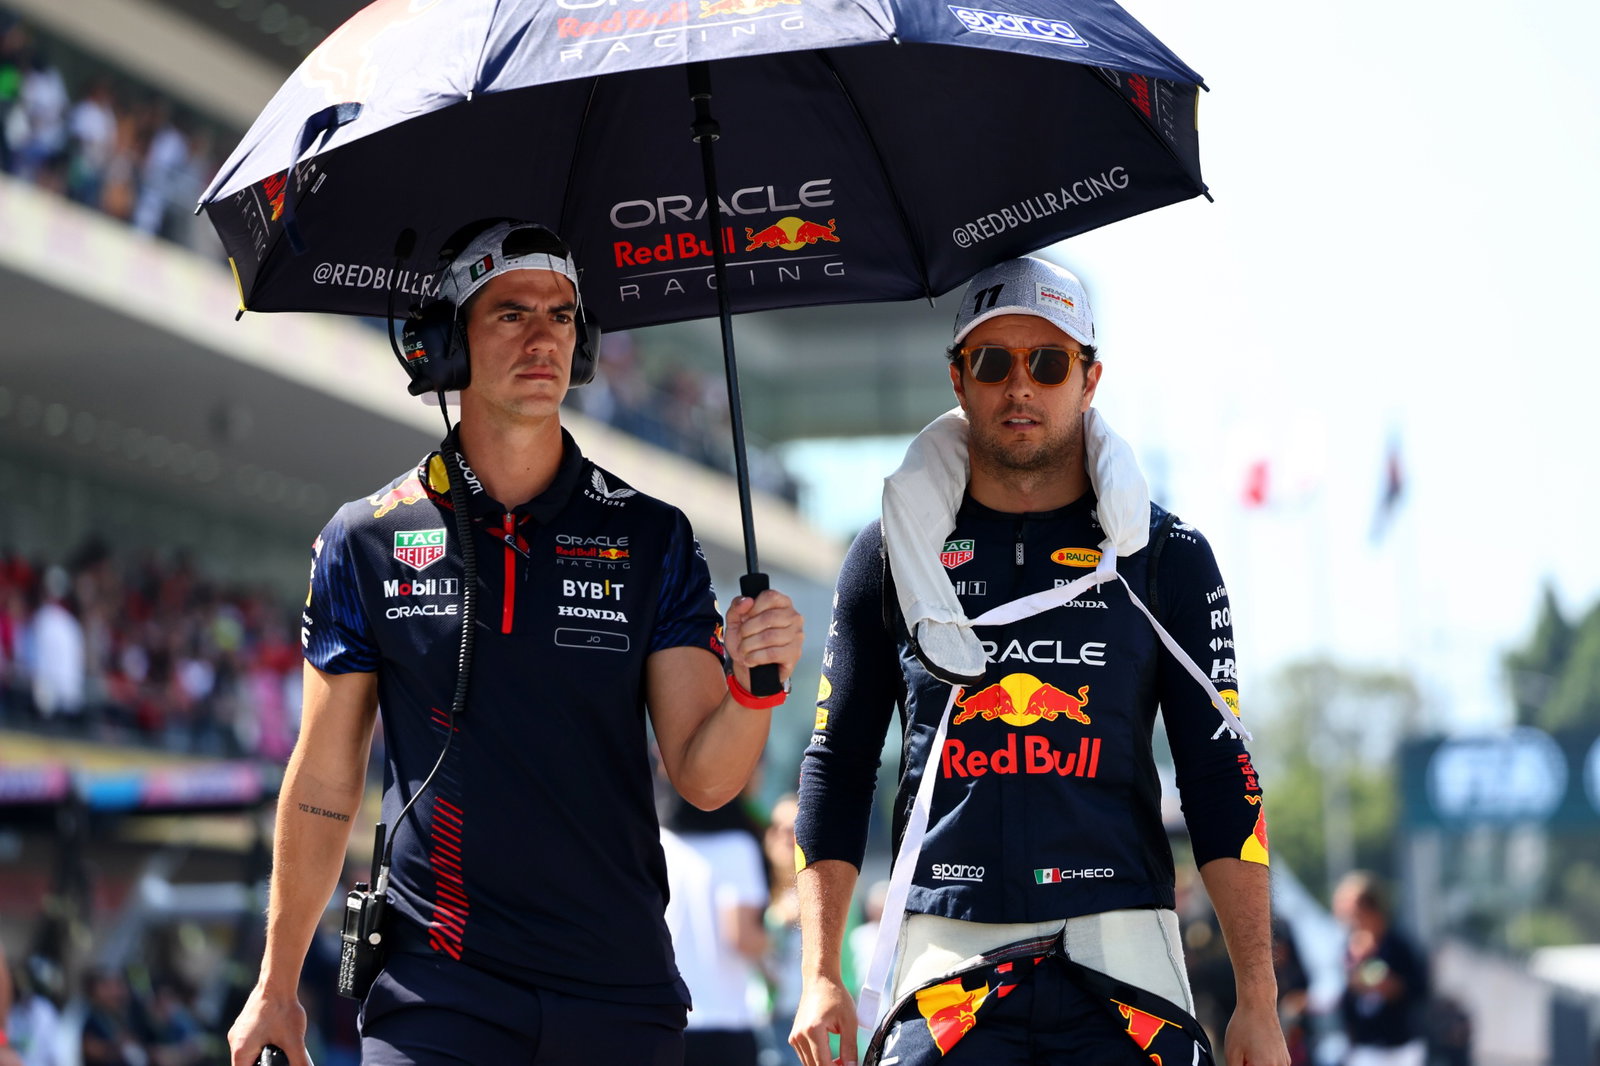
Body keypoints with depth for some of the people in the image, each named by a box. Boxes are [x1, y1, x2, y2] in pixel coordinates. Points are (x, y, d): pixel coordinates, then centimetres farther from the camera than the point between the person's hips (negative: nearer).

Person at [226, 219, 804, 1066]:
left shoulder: (653, 539, 5)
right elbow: (323, 780, 9)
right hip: (438, 989, -1)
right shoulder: (366, 543, 4)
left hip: (621, 995, 1)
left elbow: (703, 777, -2)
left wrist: (754, 684, -23)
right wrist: (277, 984, 11)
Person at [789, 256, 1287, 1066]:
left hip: (1119, 958, 0)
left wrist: (1257, 1000, -2)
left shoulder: (1165, 556, 9)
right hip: (947, 961, 0)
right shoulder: (893, 553, 11)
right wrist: (821, 977, 3)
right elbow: (837, 767, 12)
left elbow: (1220, 778, 6)